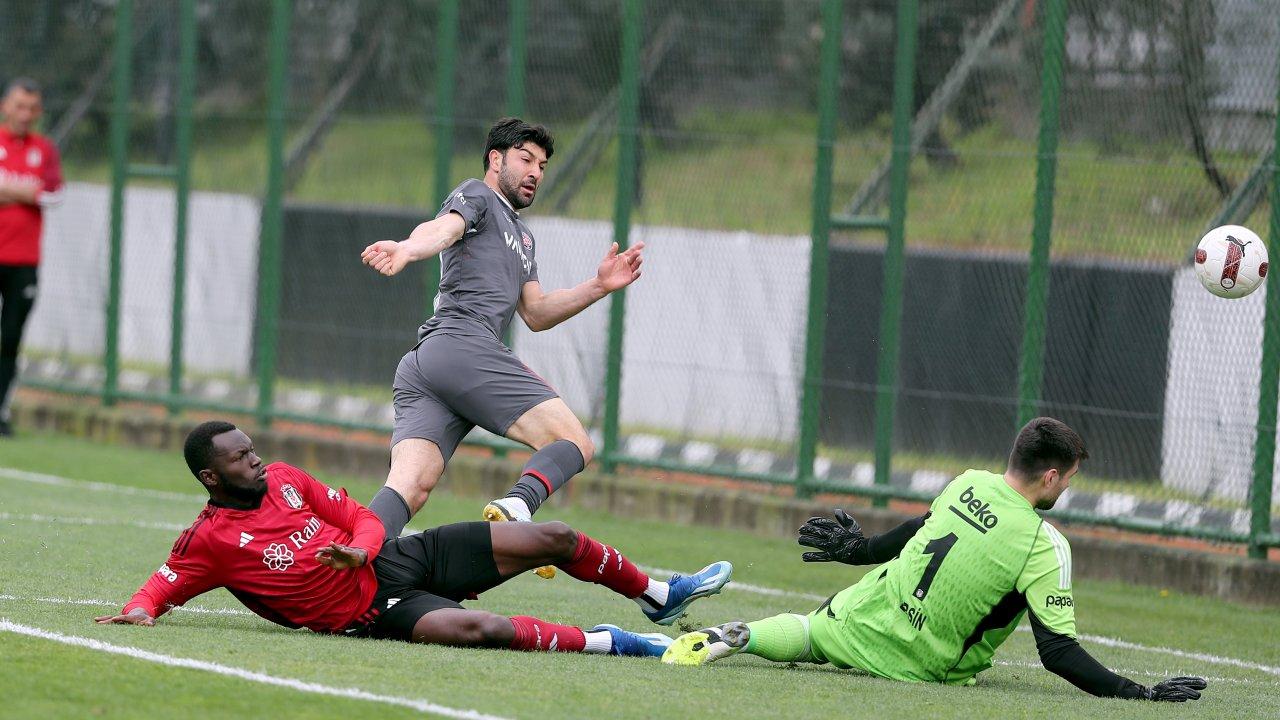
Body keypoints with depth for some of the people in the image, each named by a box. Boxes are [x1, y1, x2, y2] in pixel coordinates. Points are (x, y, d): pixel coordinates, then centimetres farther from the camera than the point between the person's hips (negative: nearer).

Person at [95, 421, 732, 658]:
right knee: (476, 627, -38)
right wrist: (139, 611, -31)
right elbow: (161, 585, -6)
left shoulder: (284, 481, 8)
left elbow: (363, 517, 12)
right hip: (371, 609, -7)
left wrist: (358, 549, -11)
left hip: (397, 557, 7)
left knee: (554, 539, 4)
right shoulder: (209, 540, -9)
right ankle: (613, 644, -25)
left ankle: (658, 595, 26)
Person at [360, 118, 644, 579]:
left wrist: (598, 287, 21)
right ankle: (516, 509, -41)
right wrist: (408, 249, -37)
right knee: (575, 444, -14)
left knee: (410, 487, -12)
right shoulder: (476, 196, 9)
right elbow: (444, 228, -14)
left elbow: (536, 313, 34)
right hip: (464, 346, -9)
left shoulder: (521, 236, 38)